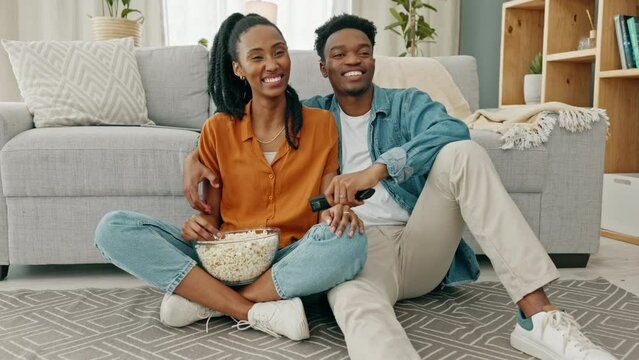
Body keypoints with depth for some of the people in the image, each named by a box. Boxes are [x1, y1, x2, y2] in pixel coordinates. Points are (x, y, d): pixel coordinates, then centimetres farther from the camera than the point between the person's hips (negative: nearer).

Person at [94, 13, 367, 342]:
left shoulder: (321, 123, 4)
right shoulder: (218, 129, 4)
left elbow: (327, 205, 5)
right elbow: (213, 214, 9)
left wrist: (337, 210, -18)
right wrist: (200, 224, -14)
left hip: (290, 264, -1)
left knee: (350, 239, -34)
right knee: (113, 228, -17)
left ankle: (205, 302, -20)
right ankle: (255, 313, -23)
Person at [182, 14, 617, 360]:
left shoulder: (407, 103, 11)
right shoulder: (311, 115, 16)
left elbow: (453, 130, -12)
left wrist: (378, 169, -29)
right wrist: (197, 155, -3)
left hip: (419, 246, 1)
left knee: (463, 154, -24)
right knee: (355, 303, -38)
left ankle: (537, 316, -30)